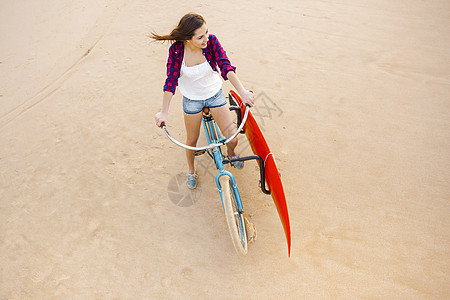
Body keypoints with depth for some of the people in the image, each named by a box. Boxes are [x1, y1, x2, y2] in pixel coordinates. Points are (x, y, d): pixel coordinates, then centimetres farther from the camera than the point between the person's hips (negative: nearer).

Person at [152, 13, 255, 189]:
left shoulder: (211, 41, -21)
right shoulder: (176, 50, -21)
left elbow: (225, 65, -30)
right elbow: (171, 80, -21)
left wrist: (242, 91, -43)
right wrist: (164, 112, -28)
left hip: (215, 95, 1)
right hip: (192, 100, -1)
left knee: (232, 139, 2)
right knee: (192, 140, 13)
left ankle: (230, 152, 42)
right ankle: (191, 171, 44)